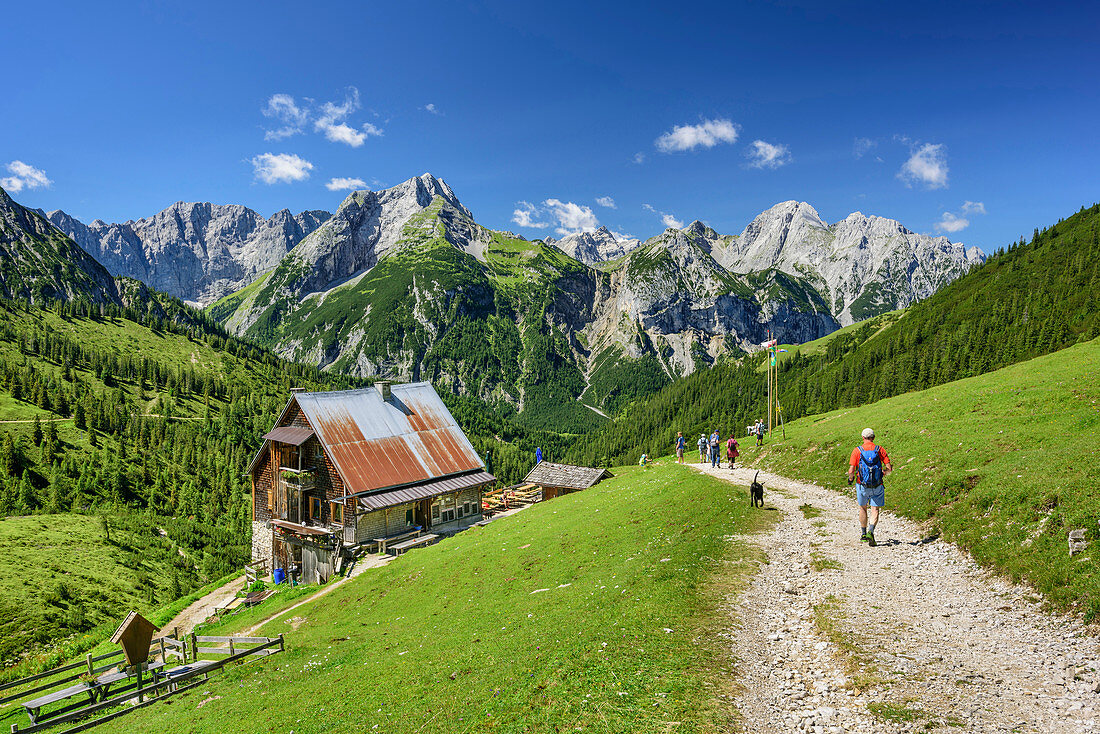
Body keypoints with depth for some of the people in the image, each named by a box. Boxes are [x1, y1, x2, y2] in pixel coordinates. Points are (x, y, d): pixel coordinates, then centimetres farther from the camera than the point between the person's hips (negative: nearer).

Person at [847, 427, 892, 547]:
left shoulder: (857, 450, -6)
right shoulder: (880, 449, -3)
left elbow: (851, 471, -11)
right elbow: (889, 468, -4)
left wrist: (850, 478, 10)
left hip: (862, 486, 0)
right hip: (877, 486, 0)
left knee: (863, 508, 19)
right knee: (875, 510, 4)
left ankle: (863, 533, 30)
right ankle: (871, 532, -18)